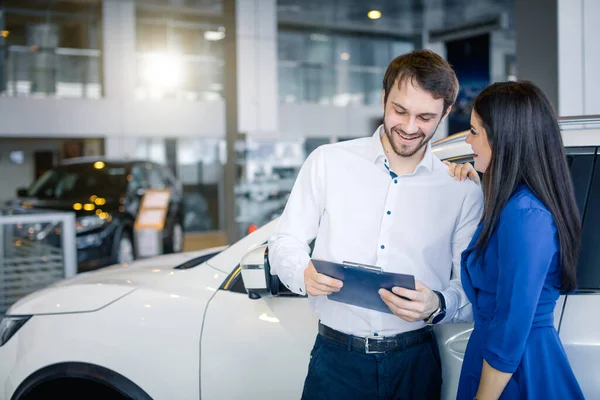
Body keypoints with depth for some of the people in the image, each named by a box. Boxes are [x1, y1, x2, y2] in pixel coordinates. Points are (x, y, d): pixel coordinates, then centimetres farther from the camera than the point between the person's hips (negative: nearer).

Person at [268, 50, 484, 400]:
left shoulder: (464, 190, 0)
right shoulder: (328, 162, -1)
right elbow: (285, 241, 4)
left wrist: (437, 306, -20)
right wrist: (304, 274, -18)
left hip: (416, 364, 1)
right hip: (337, 360, 0)